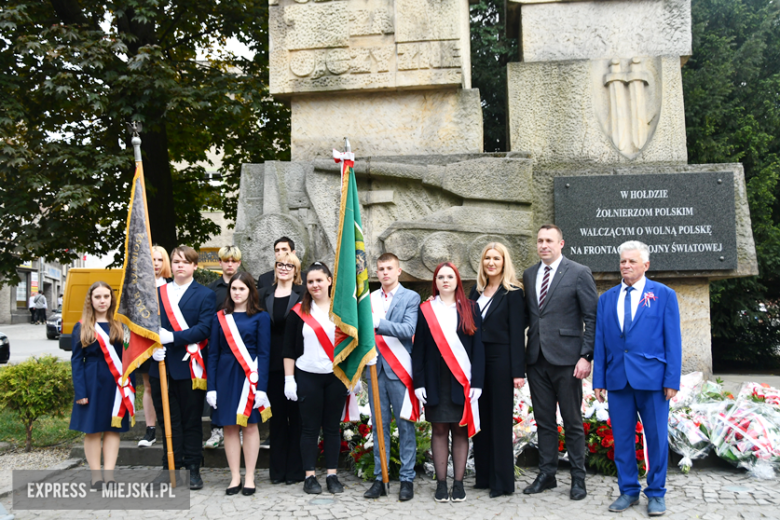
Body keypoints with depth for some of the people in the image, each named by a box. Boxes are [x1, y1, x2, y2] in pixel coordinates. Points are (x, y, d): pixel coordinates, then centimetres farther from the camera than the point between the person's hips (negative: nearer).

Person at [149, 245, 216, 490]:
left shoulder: (205, 295, 1)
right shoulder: (157, 293, 13)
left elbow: (205, 328, -10)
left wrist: (172, 337, -19)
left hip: (189, 367, -3)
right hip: (162, 367, 3)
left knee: (191, 420, 5)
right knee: (168, 419, 9)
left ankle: (193, 468, 14)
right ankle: (170, 465, 18)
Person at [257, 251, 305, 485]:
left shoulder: (303, 295, -2)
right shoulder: (264, 295, 10)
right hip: (272, 363, 3)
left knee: (296, 414, 4)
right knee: (276, 414, 10)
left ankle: (295, 468, 14)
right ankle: (278, 469, 20)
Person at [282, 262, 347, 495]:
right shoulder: (299, 311, 3)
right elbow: (289, 349, 2)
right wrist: (289, 379, -3)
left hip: (337, 377, 1)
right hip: (307, 377, -1)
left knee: (332, 427, 7)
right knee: (310, 428, 3)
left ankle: (332, 475, 16)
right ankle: (309, 476, 13)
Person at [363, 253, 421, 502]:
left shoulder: (411, 297, 0)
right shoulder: (369, 299, 13)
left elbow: (409, 329, -15)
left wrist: (378, 324, -23)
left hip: (400, 369, -4)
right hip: (375, 369, 4)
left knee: (405, 425, 1)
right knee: (379, 425, 8)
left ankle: (407, 479, 9)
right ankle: (380, 478, 16)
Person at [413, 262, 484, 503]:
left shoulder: (470, 309, 6)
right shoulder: (425, 310, 6)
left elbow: (478, 346, 3)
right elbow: (418, 347, 4)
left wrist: (477, 382, -5)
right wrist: (418, 382, -3)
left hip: (462, 380, 0)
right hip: (435, 380, 0)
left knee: (461, 430, 3)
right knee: (439, 430, 4)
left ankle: (458, 483, 12)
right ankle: (441, 483, 12)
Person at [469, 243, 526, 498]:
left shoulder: (513, 293, -4)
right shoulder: (476, 292, 13)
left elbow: (517, 333, -9)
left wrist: (518, 371, -14)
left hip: (500, 361, -6)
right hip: (477, 361, 6)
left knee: (501, 420, 1)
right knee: (481, 419, 10)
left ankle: (503, 482, 10)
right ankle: (484, 476, 20)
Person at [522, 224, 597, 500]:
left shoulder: (579, 273, -4)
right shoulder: (529, 275, 12)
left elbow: (592, 318, -6)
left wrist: (586, 356, -13)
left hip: (566, 358, -5)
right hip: (537, 358, 5)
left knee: (572, 422, 5)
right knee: (544, 421, 12)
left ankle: (578, 478, 17)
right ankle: (546, 474, 23)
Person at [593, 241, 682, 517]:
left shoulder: (664, 295, 3)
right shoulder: (606, 299, 11)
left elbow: (673, 340, -1)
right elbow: (599, 341, 10)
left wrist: (672, 379, -8)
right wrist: (598, 380, 5)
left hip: (652, 378, -3)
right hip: (617, 378, 3)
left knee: (656, 437, 4)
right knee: (622, 437, 8)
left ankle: (656, 493, 19)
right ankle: (628, 491, 21)